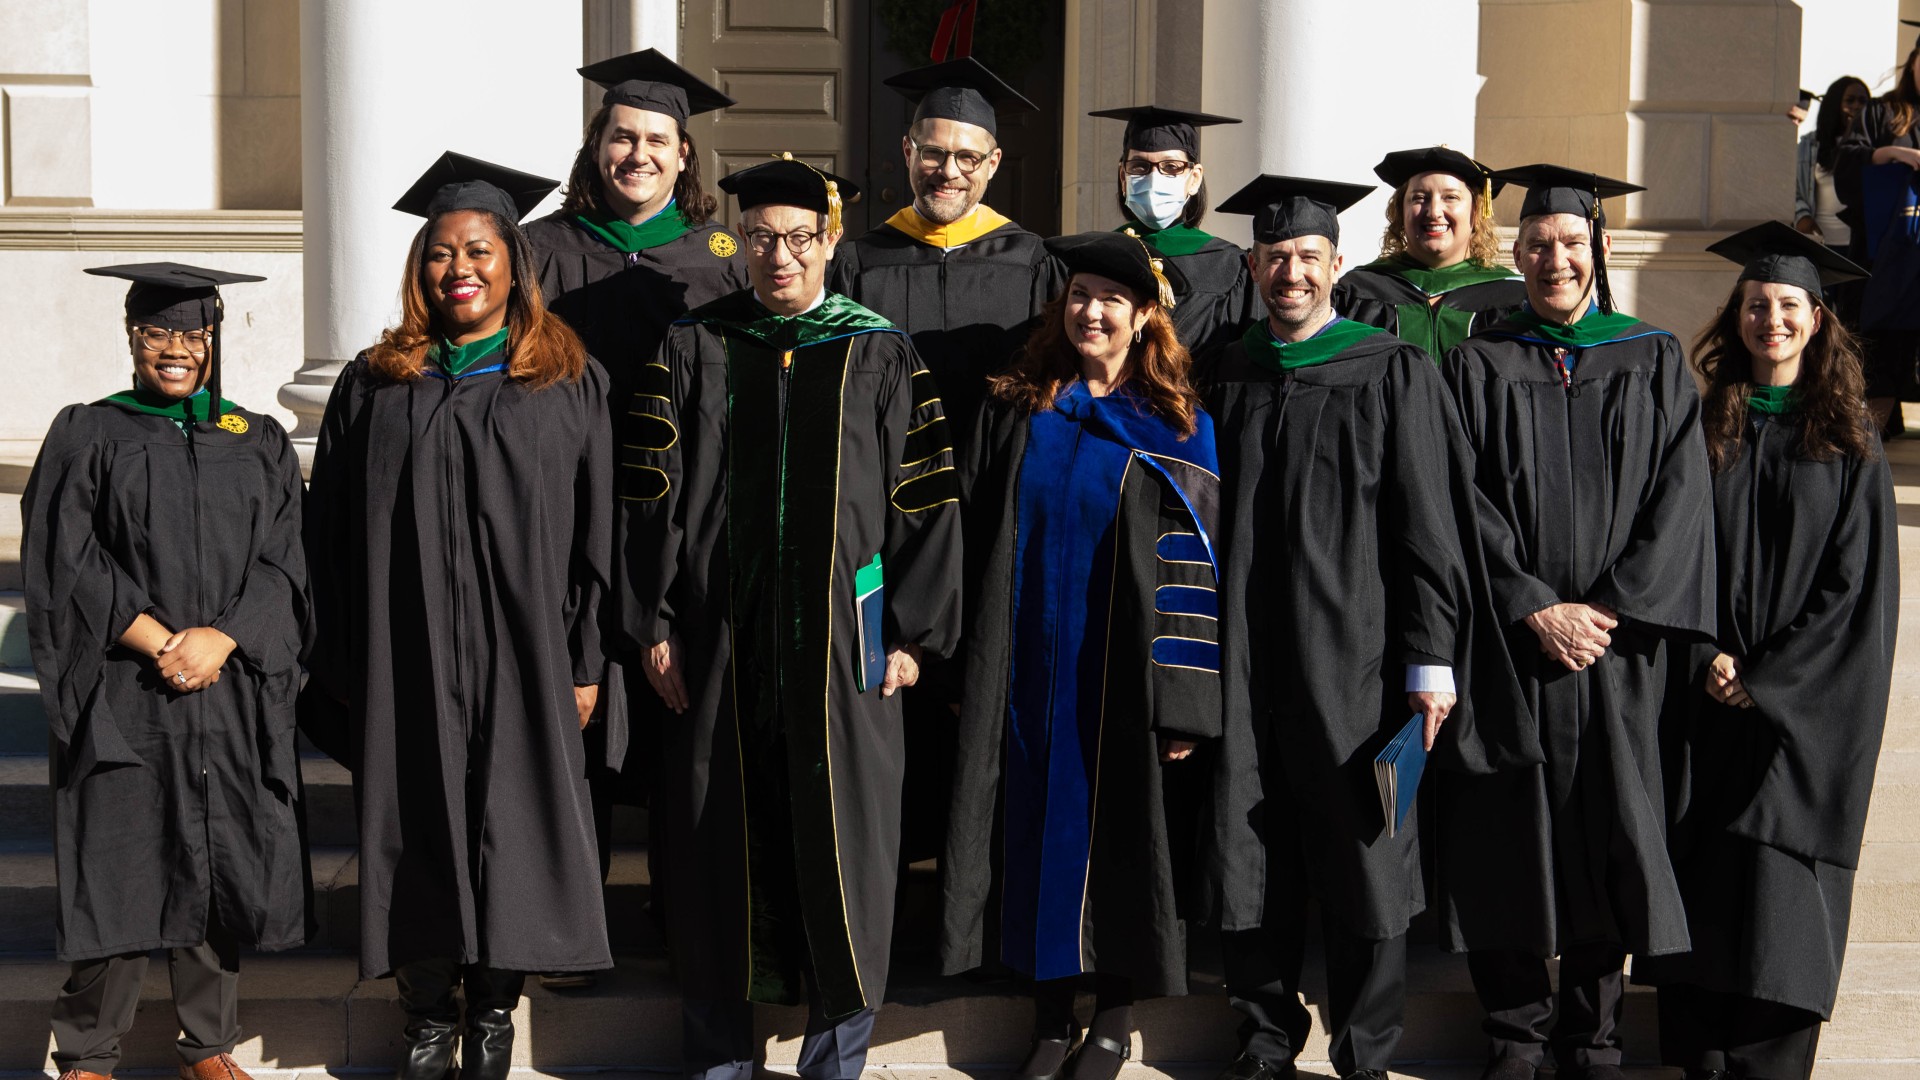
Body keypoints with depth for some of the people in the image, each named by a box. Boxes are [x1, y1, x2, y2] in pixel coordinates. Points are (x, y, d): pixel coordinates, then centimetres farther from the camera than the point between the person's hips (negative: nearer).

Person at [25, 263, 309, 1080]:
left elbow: (280, 564, 4)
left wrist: (223, 638, -13)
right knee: (117, 870, -2)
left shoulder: (258, 444, 12)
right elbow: (68, 565, -4)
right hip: (120, 697, -2)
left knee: (219, 868, 5)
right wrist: (160, 642, -13)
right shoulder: (87, 437, 5)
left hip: (232, 695, 2)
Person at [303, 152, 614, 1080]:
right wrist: (342, 668, 0)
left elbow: (596, 533, 2)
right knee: (420, 833, 5)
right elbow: (332, 535, 6)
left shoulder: (569, 383, 4)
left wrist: (585, 660, -4)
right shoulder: (374, 386, 7)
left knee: (510, 829, 3)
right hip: (406, 661, 1)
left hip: (521, 656, -1)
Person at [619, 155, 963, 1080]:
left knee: (840, 840, 2)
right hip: (718, 644, 1)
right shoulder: (693, 349, 6)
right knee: (720, 840, 6)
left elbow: (926, 499, 1)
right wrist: (652, 622, -3)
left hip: (842, 640, -1)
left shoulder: (881, 355, 3)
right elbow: (649, 492, 4)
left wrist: (911, 632, -4)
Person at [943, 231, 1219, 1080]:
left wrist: (1184, 704, -12)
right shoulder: (1015, 410, 7)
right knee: (1039, 824, 6)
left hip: (1121, 672, -2)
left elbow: (1194, 565, -6)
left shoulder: (1175, 427, -2)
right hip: (1026, 668, 3)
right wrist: (966, 663, 4)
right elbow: (974, 534, 10)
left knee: (1118, 826, 4)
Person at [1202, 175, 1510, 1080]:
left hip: (1353, 664, -3)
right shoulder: (1226, 381, 10)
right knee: (1253, 865, 7)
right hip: (1245, 667, 3)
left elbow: (1431, 524, -4)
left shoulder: (1392, 375, -1)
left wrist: (1432, 662, -10)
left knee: (1362, 863, 2)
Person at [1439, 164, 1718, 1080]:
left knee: (1611, 834, 2)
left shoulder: (1654, 362, 8)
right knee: (1510, 835, 1)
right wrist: (1537, 608, -12)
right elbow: (1465, 505, -2)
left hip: (1621, 642, 0)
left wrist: (1612, 607, -11)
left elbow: (1679, 499, 0)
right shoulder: (1479, 364, 6)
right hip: (1509, 639, 0)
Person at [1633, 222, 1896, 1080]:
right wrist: (1705, 657, -9)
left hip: (1808, 703, -1)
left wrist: (1769, 677, -9)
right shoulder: (1701, 427, 6)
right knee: (1700, 875, 1)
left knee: (1783, 872, -3)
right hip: (1708, 689, 1)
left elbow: (1859, 582, -2)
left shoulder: (1848, 442, 3)